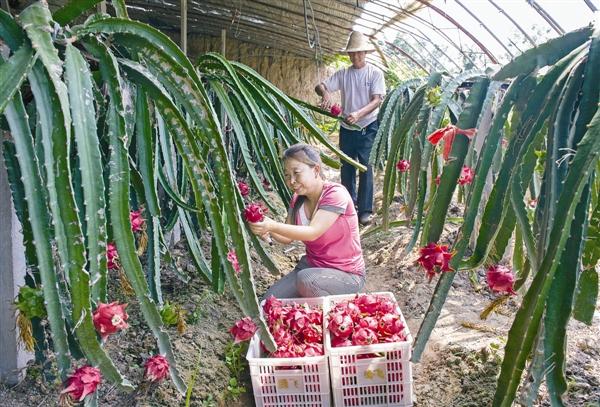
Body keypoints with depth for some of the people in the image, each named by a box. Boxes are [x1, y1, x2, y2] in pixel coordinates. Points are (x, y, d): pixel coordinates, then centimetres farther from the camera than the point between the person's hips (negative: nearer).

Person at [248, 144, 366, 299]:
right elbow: (287, 238, 2)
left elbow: (312, 233, -30)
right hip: (311, 265, 6)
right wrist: (268, 231, -19)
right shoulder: (297, 199, 2)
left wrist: (273, 226, -39)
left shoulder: (336, 194, -20)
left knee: (305, 279, -35)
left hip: (346, 274, -6)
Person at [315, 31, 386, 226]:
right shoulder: (343, 74, 5)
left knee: (365, 167, -5)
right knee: (346, 167, 10)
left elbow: (377, 100, -13)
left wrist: (358, 114, -31)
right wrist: (325, 93, -27)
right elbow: (319, 86, -2)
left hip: (368, 128, -3)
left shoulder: (375, 73, -3)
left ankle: (365, 210, 2)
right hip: (347, 128, 4)